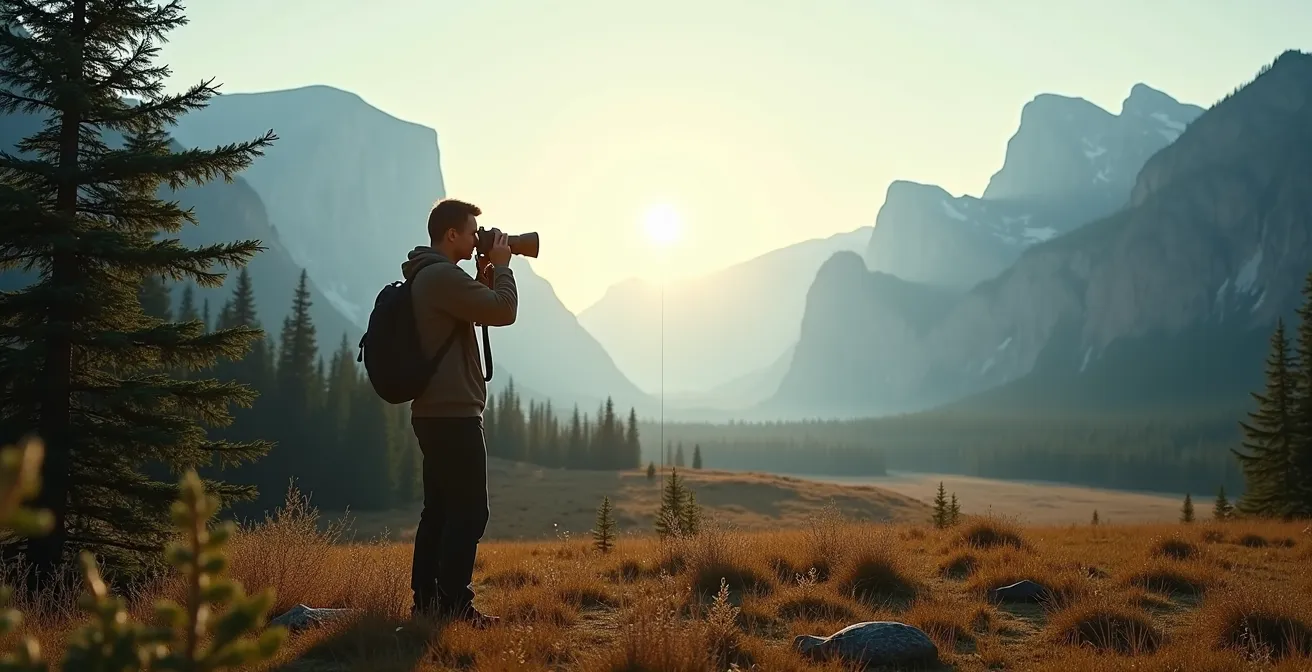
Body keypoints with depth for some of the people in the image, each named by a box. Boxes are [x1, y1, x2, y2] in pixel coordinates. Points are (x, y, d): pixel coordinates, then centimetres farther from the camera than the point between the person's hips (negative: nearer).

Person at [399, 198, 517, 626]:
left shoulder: (428, 277, 18)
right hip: (453, 414, -11)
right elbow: (503, 311, -18)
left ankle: (425, 600, 17)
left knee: (441, 509, 13)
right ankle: (454, 605, -5)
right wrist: (501, 267, -3)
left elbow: (479, 310, 24)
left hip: (434, 413, 11)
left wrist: (485, 275, 13)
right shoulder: (442, 276, -16)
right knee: (469, 512, -7)